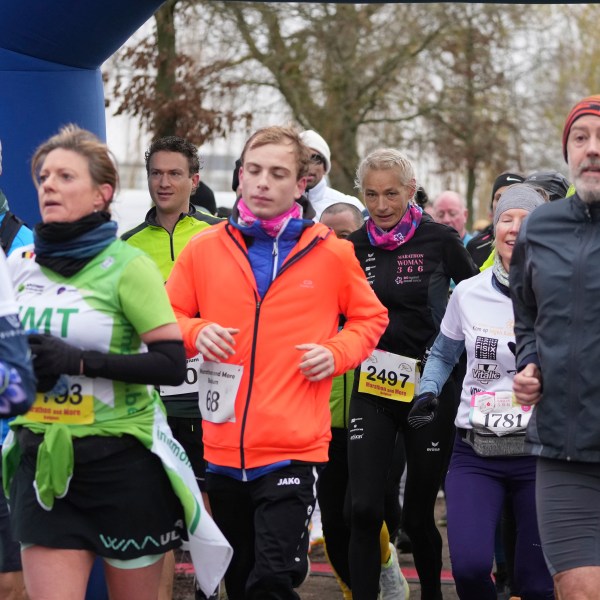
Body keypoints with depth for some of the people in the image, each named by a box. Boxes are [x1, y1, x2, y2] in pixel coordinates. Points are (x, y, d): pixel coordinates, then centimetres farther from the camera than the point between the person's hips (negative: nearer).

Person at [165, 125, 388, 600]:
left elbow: (370, 318, 14)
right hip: (223, 449, 3)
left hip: (295, 449, -3)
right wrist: (195, 332, -8)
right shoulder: (204, 249, 3)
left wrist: (337, 353, -4)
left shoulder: (332, 253, 1)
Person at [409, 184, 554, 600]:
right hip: (475, 453, 1)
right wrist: (428, 393, 3)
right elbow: (443, 354, 22)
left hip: (538, 452, -1)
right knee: (469, 565, -17)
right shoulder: (468, 293, 6)